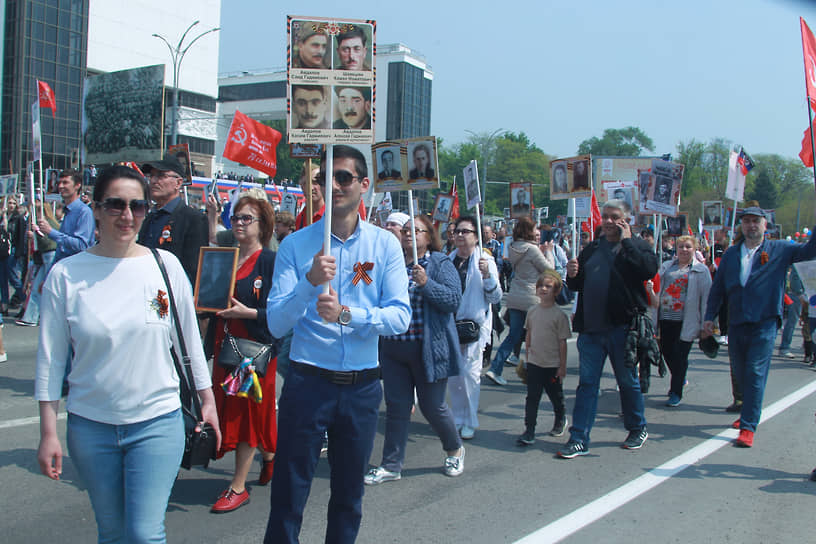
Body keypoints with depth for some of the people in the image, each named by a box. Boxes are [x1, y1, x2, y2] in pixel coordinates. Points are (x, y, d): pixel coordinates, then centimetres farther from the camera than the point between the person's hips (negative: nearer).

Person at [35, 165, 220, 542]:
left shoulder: (165, 266, -3)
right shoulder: (66, 274, -4)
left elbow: (190, 339, 6)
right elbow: (50, 358, 1)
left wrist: (207, 400, 9)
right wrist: (48, 432, 0)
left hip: (157, 422, -1)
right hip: (90, 426, 1)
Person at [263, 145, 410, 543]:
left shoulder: (385, 245, 1)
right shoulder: (296, 245, -2)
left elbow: (401, 316, -8)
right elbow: (276, 324, -9)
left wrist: (346, 314, -22)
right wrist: (310, 282, -24)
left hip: (362, 386, 2)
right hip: (308, 380, -2)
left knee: (349, 497, 16)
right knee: (288, 497, 3)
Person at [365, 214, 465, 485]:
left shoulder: (441, 264, -4)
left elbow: (454, 299, -16)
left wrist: (426, 283, -27)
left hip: (428, 348, -4)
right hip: (394, 348, 5)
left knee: (432, 406, 5)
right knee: (396, 406, 8)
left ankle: (455, 450, 32)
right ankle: (391, 465, 17)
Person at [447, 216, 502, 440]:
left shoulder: (486, 261, -3)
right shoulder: (448, 260, 11)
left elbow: (495, 298, -8)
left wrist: (487, 275, -21)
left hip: (474, 326, -5)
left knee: (470, 375, -5)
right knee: (452, 375, 9)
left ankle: (470, 422, 8)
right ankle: (457, 419, 21)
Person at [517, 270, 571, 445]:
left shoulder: (559, 315, -12)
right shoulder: (532, 311, 2)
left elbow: (562, 342, -9)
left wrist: (563, 366, -8)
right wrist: (527, 357, 16)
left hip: (553, 365, -3)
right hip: (534, 363, 3)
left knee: (556, 397, 15)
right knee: (532, 398, -2)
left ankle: (560, 421, 40)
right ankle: (529, 432, 0)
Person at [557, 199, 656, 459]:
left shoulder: (636, 245, 0)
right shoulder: (592, 248, 15)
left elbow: (650, 269, -22)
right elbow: (577, 286, 21)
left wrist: (626, 241, -16)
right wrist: (572, 275, -2)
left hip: (622, 327, -4)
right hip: (590, 329, 4)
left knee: (628, 381, 10)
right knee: (587, 383, 5)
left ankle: (637, 429, 30)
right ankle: (579, 439, 8)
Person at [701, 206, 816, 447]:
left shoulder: (779, 250, 4)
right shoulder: (731, 254, 12)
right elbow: (717, 288, 13)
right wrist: (709, 317, 7)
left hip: (764, 323, -4)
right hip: (736, 323, 4)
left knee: (755, 373, -8)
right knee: (739, 373, 12)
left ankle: (748, 427, -6)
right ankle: (748, 413, 32)